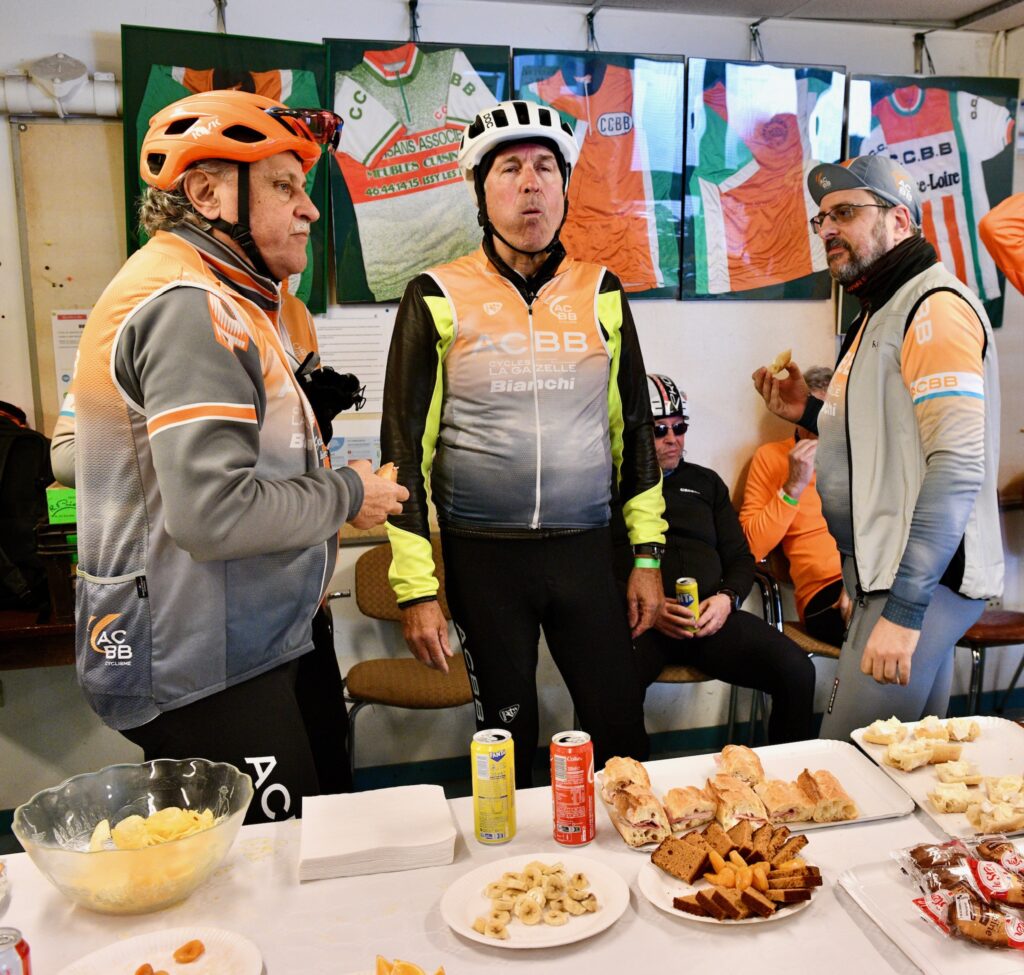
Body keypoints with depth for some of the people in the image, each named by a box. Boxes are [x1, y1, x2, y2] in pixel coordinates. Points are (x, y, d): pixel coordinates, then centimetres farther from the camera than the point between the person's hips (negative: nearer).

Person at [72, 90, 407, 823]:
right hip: (209, 674, -11)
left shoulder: (215, 301, 16)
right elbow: (215, 512, -27)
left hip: (257, 644, 11)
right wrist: (348, 496, -12)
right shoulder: (190, 307, -19)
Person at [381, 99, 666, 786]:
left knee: (622, 732, 6)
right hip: (481, 555, -2)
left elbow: (635, 425, 11)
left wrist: (648, 555, 7)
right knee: (509, 738, 10)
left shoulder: (602, 293, 6)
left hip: (585, 549, 2)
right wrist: (416, 589, -5)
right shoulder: (438, 298, -1)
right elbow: (406, 446, -1)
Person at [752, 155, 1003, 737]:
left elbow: (959, 465, -22)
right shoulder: (882, 313, 19)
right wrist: (813, 413, 10)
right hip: (892, 576, 10)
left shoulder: (935, 307, -13)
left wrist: (904, 609, -24)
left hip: (923, 581, -10)